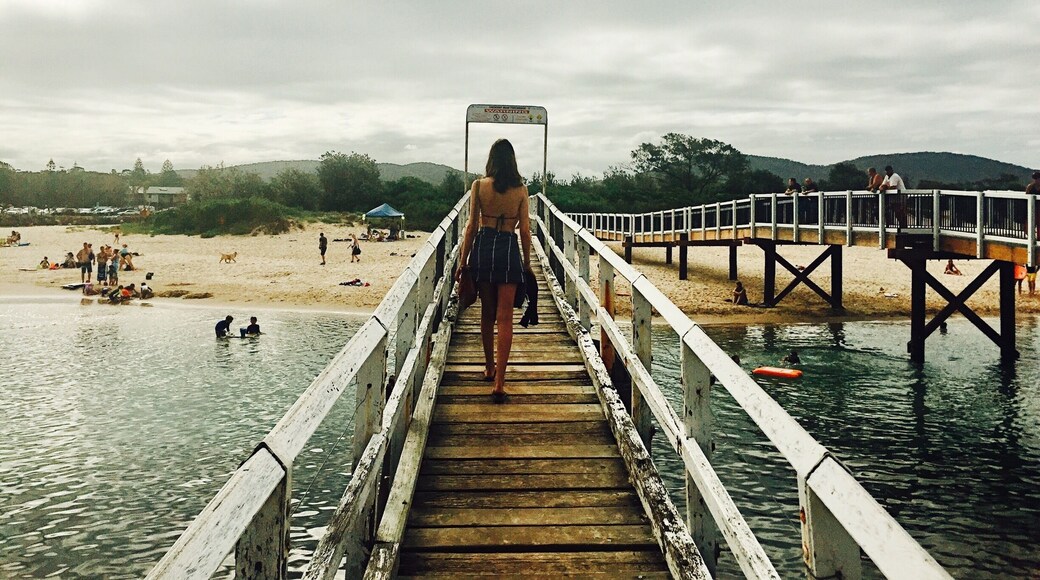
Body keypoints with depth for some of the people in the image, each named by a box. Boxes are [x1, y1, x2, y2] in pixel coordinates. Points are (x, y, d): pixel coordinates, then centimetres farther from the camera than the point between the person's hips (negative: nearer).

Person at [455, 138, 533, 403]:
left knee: (487, 313, 18)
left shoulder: (479, 186, -2)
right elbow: (525, 230, 0)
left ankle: (489, 368, 33)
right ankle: (499, 382, -8)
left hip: (483, 247, 1)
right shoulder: (521, 189, -1)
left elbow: (471, 226, -1)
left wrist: (463, 261, 7)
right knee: (504, 318, -1)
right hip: (509, 249, -1)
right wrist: (527, 263, 12)